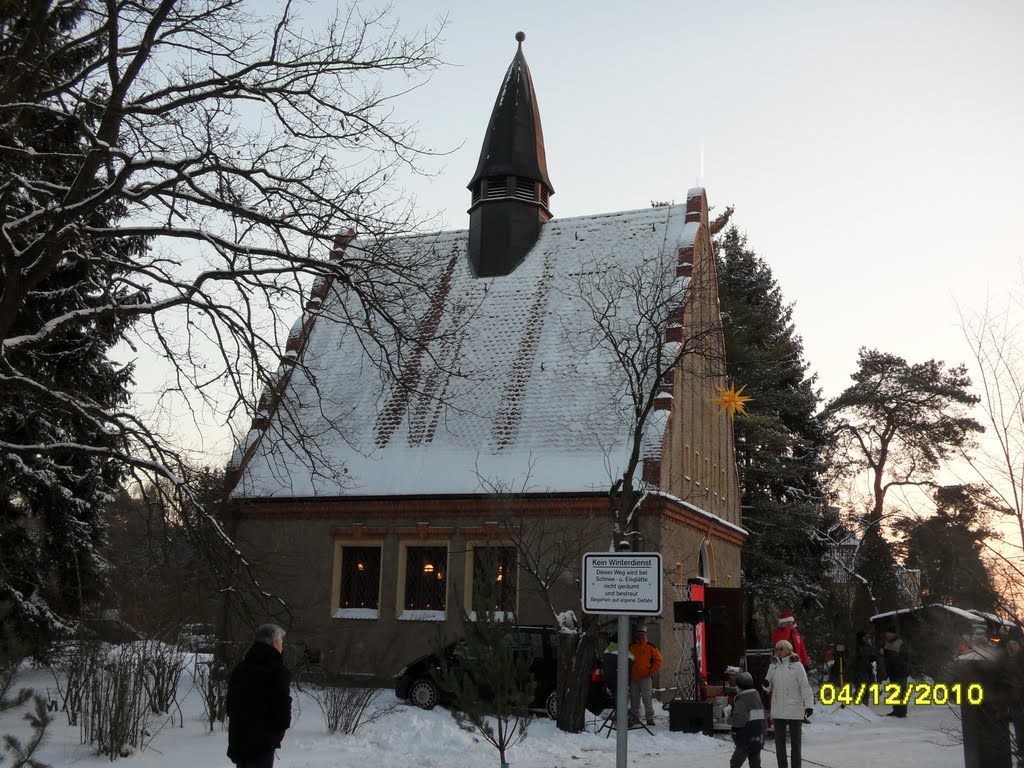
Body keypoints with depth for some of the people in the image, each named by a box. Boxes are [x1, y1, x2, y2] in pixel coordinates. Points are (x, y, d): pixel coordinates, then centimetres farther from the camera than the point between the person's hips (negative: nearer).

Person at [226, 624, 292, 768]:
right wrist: (283, 725, 4)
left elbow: (229, 704, 18)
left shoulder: (240, 668, 13)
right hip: (262, 741, -8)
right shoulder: (277, 671, -13)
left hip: (237, 740, 8)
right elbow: (282, 706, -16)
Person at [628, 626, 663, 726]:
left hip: (645, 677, -3)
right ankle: (634, 717, 18)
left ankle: (650, 718, -5)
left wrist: (652, 671, -2)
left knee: (646, 698, -9)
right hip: (633, 677, 3)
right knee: (634, 699, 8)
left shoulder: (650, 647, 2)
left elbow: (658, 659, 5)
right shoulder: (631, 647, 9)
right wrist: (628, 673, 5)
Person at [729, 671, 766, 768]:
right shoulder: (757, 698, 10)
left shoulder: (741, 700, -15)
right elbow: (762, 719, 15)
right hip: (758, 740, 7)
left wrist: (729, 719, -8)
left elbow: (739, 720, -26)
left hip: (746, 740, -7)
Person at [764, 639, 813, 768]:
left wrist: (809, 705, -20)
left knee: (795, 741, 6)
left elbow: (805, 686, -11)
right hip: (778, 710, 5)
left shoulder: (797, 665, -7)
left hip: (794, 710, -5)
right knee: (779, 741, 11)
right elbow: (769, 687, 13)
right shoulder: (773, 666, 8)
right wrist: (766, 684, -10)